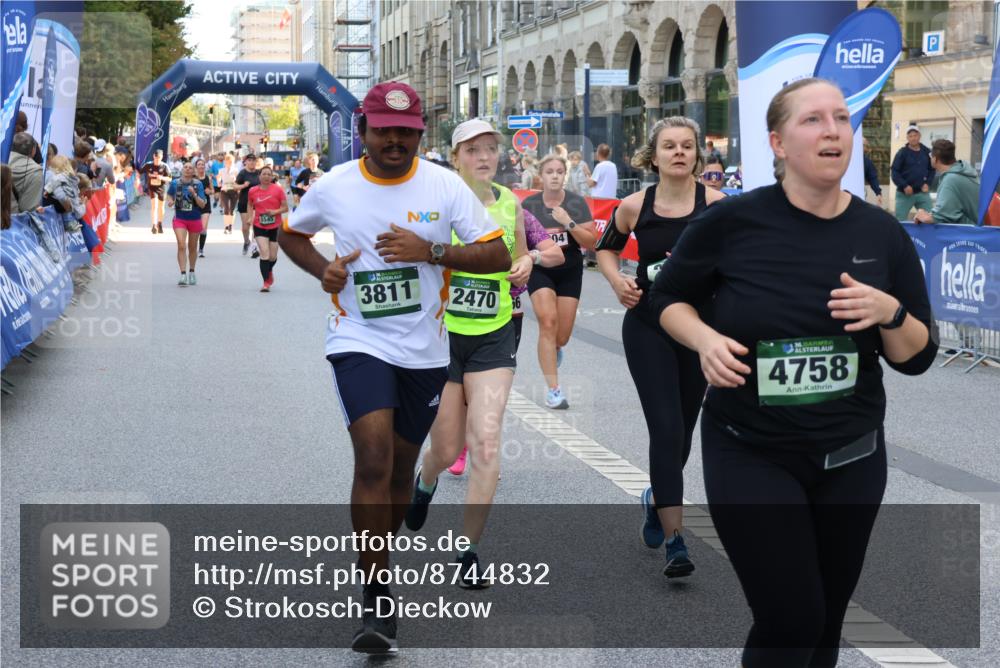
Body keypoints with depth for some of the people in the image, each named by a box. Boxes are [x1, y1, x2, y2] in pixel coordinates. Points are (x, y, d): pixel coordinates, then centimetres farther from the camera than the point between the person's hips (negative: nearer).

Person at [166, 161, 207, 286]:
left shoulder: (198, 184, -8)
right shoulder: (175, 183, -4)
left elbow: (202, 204, -11)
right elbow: (169, 195, 16)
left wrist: (194, 194, -25)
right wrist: (169, 201, -5)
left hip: (194, 219, 1)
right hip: (179, 219, -1)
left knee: (192, 247, 14)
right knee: (181, 246, -16)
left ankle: (191, 273, 33)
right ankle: (183, 275, -18)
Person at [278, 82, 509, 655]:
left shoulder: (445, 186, -4)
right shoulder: (334, 187, -2)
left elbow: (499, 257, -5)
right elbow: (290, 234, 17)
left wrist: (431, 251, -19)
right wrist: (323, 269, -3)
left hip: (425, 349, 2)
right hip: (359, 341, -2)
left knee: (401, 467, 12)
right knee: (374, 458, -18)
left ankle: (378, 561, 37)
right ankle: (377, 600, -12)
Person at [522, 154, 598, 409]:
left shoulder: (577, 203, -5)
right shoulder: (528, 205, -4)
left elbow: (591, 242, -10)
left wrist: (569, 223, -21)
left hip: (570, 271, 1)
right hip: (540, 271, -1)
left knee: (562, 336, 5)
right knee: (547, 322, -20)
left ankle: (554, 350, 45)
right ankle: (554, 390, -18)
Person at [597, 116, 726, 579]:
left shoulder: (715, 203, -8)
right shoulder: (635, 206, -3)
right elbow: (606, 248, 14)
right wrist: (616, 280, -4)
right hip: (647, 328, -1)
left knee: (681, 430, 15)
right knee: (666, 428, -10)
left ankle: (657, 497, 46)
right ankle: (674, 541, -8)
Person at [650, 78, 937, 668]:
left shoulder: (884, 235, -3)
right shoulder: (732, 222, -12)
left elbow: (918, 358, 3)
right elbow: (668, 297, 4)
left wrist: (890, 313, -18)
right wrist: (705, 340, -16)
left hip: (851, 459, 4)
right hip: (750, 456, -3)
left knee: (827, 619, 15)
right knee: (791, 620, -8)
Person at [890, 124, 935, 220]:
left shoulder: (926, 152, 8)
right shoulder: (902, 152, -3)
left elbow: (932, 170, 15)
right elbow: (895, 172, -6)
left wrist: (928, 183, -1)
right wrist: (904, 186, -16)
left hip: (923, 193, 3)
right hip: (904, 194, -3)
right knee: (900, 220, 1)